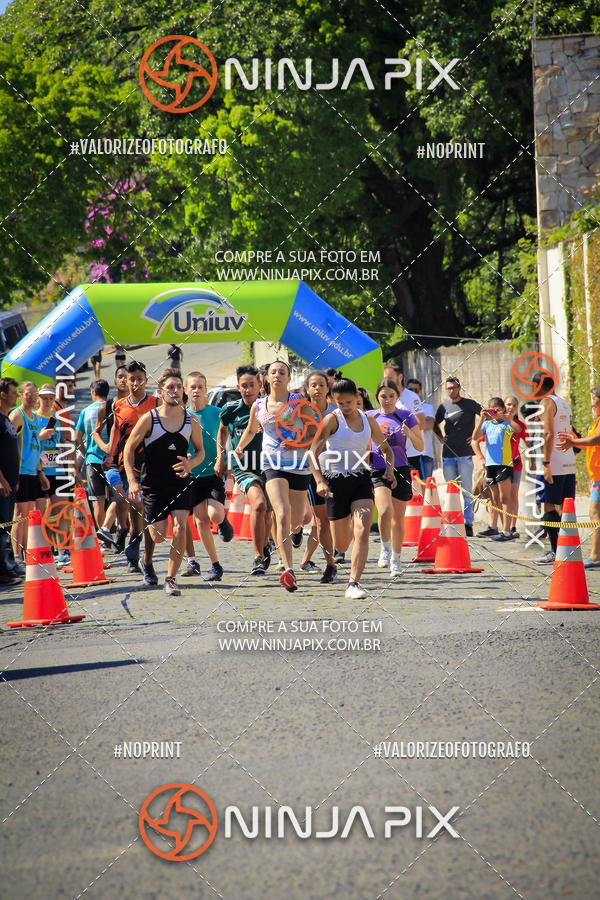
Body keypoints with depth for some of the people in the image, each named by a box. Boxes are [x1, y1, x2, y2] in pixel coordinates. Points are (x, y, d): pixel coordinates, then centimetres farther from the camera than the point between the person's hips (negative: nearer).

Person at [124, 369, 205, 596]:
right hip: (153, 485, -2)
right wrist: (132, 482, -8)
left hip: (180, 483, 2)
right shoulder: (148, 419, -8)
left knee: (180, 528, -16)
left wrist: (190, 464, -10)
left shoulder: (192, 421, 0)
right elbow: (129, 449, 0)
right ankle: (147, 563, 34)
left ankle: (171, 578, -2)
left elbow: (200, 451, 13)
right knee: (158, 537, -1)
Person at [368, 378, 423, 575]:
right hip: (377, 471, -1)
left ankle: (396, 559, 25)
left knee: (398, 520, 5)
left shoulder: (406, 417, 4)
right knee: (385, 511, -24)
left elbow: (420, 447, 1)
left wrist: (409, 433, -17)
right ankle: (385, 548, 0)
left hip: (400, 471, 1)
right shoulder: (370, 417, 8)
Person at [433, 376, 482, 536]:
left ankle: (468, 523, -3)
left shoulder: (469, 404, 0)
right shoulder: (444, 406, 13)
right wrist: (440, 437, 13)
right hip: (448, 454, 4)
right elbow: (435, 424, 29)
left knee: (467, 491, -4)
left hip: (465, 454, -4)